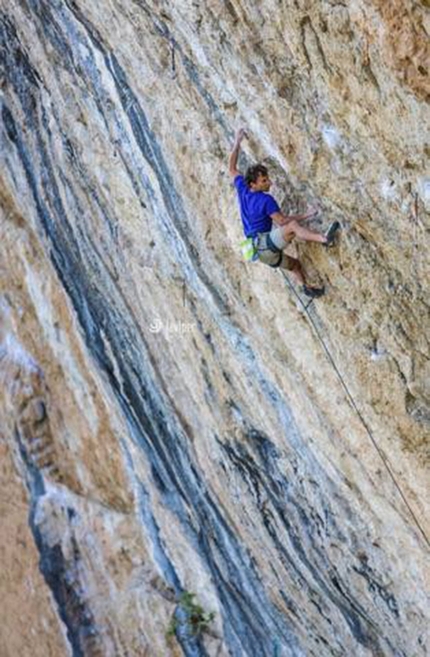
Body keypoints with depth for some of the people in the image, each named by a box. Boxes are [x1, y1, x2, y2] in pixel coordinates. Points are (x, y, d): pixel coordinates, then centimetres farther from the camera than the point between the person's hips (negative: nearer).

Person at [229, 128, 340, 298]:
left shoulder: (242, 190, 7)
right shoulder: (265, 200, -13)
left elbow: (231, 168, 20)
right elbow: (282, 221, -17)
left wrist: (237, 143, 23)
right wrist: (305, 215, -11)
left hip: (262, 251, 9)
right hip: (265, 244, -9)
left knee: (294, 264, 22)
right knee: (292, 226, -31)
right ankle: (324, 239, -49)